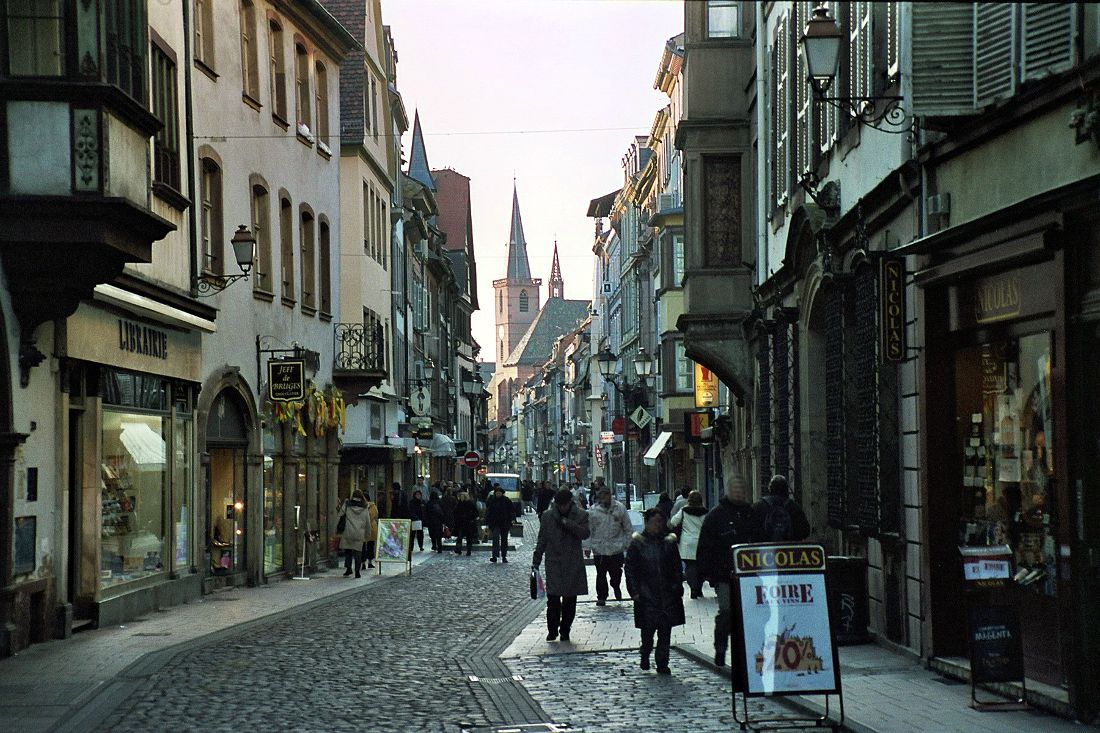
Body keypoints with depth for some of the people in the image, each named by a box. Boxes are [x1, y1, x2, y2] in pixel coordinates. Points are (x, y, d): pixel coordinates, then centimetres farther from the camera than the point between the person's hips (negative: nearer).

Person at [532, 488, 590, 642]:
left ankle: (565, 630, 15)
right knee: (553, 598, -9)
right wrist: (536, 561, 8)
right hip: (553, 563, 0)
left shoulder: (581, 515, 2)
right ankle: (552, 630, 3)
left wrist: (568, 523, -21)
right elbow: (542, 540, 10)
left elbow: (585, 534, -13)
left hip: (573, 564, 0)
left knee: (570, 600, 3)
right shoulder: (547, 516, 5)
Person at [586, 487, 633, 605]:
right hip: (599, 549, 0)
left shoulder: (620, 508, -1)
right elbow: (589, 530, 4)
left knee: (616, 572, 4)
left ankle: (616, 586, 36)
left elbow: (628, 528, 6)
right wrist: (588, 546, 1)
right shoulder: (593, 510, -1)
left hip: (617, 548, 0)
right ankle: (601, 597, 19)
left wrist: (628, 544, 5)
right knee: (601, 574, 5)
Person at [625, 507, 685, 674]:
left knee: (665, 629, 2)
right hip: (646, 595, -3)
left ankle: (662, 664, 9)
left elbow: (676, 567, 13)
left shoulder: (669, 542, 8)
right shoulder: (637, 543, -1)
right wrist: (634, 590, -7)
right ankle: (645, 655, 23)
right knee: (648, 628, -2)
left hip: (667, 594, 3)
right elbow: (630, 568, 0)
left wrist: (677, 588, 5)